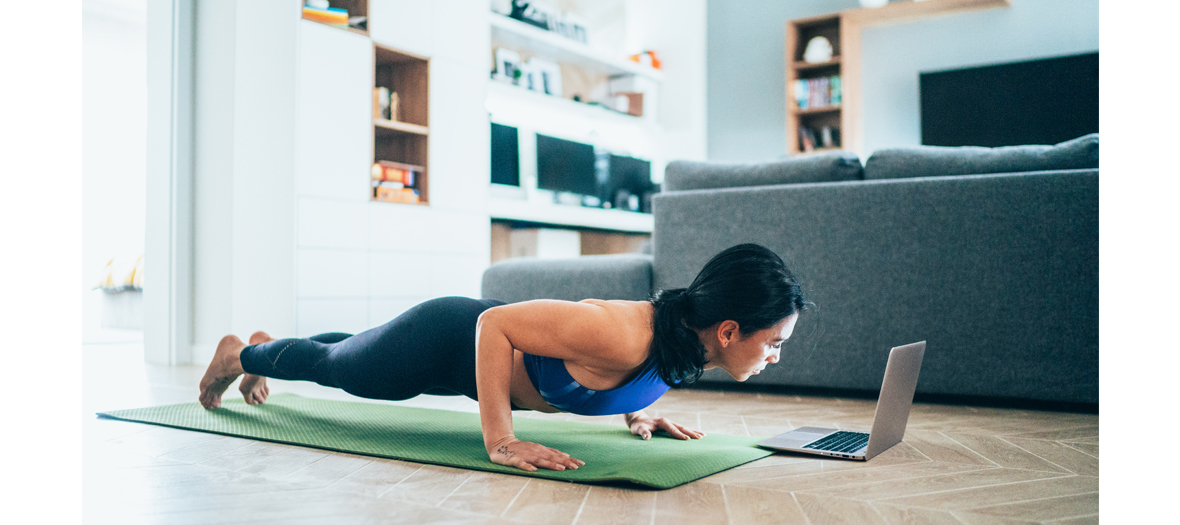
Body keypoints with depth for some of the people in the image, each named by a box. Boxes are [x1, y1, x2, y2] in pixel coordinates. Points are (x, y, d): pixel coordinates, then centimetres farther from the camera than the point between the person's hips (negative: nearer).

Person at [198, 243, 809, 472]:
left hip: (480, 342, 7)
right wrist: (500, 442, -37)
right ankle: (237, 353, 54)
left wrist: (633, 410, -1)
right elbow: (496, 323, -37)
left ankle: (265, 346, 62)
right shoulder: (624, 338, -41)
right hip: (447, 341, -7)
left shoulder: (684, 331, -15)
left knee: (343, 358, 34)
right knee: (331, 366, 24)